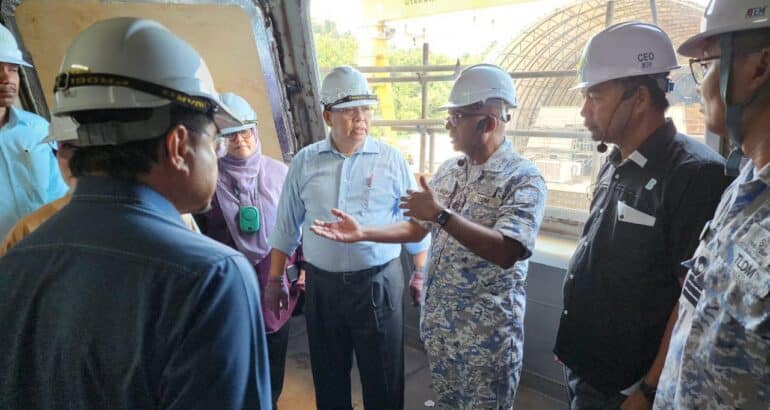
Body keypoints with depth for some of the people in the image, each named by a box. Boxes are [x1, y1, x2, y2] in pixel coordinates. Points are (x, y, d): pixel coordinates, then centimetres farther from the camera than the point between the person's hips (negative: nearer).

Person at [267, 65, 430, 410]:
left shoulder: (391, 160, -4)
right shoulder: (304, 162, 1)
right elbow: (286, 226, 7)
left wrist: (421, 273, 3)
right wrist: (276, 280, 8)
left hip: (378, 283, -2)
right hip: (321, 284, 2)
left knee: (383, 376, 12)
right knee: (327, 375, 20)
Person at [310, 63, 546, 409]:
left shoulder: (524, 179, -17)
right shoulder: (449, 170, 4)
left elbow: (506, 252, -29)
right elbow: (418, 228, 7)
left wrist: (441, 214, -32)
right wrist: (362, 232, -4)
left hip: (488, 330, -6)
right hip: (437, 320, 6)